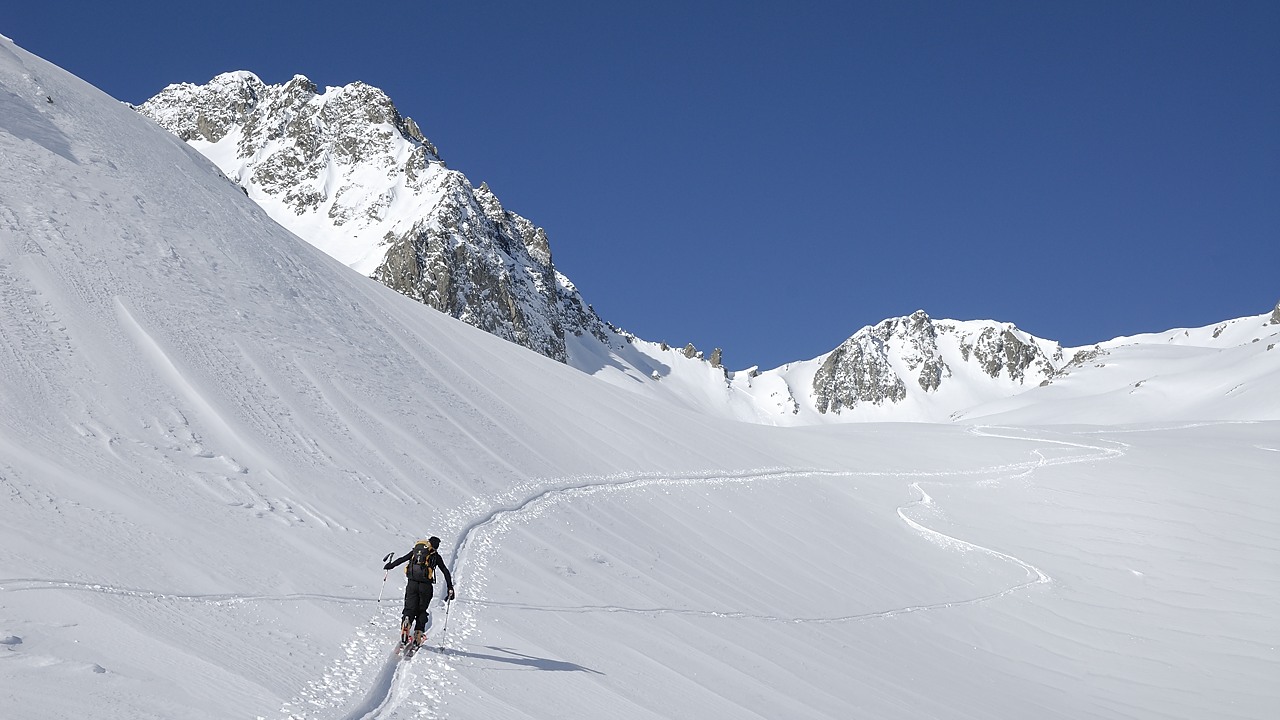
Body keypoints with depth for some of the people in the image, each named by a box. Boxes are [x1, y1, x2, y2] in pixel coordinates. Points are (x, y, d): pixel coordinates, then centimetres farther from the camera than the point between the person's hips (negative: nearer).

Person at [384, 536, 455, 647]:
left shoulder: (415, 550, 15)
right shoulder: (435, 555, 10)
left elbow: (402, 559, 17)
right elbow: (445, 572, 6)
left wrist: (390, 565, 33)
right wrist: (450, 589, 9)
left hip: (412, 584, 1)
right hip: (426, 586, -1)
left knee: (410, 608, 6)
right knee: (421, 611, 11)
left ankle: (406, 621, -25)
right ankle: (418, 633, -2)